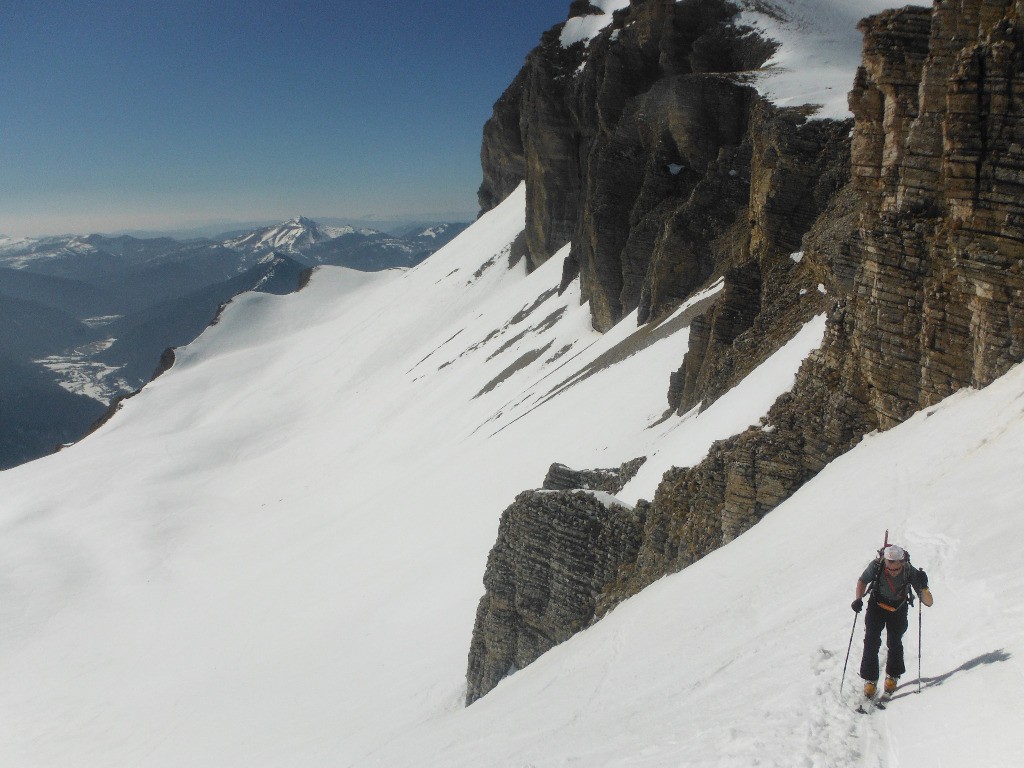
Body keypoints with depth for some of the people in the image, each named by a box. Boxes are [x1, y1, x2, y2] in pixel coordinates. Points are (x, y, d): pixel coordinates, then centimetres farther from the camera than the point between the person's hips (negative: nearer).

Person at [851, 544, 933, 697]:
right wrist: (858, 599, -22)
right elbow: (862, 581, -7)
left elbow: (928, 602, -26)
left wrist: (923, 587, -45)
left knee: (894, 643, -3)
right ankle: (870, 679, 7)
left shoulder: (910, 572, -30)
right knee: (871, 641, -9)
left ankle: (893, 676, 23)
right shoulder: (876, 566, -30)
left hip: (898, 609, 0)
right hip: (877, 605, 0)